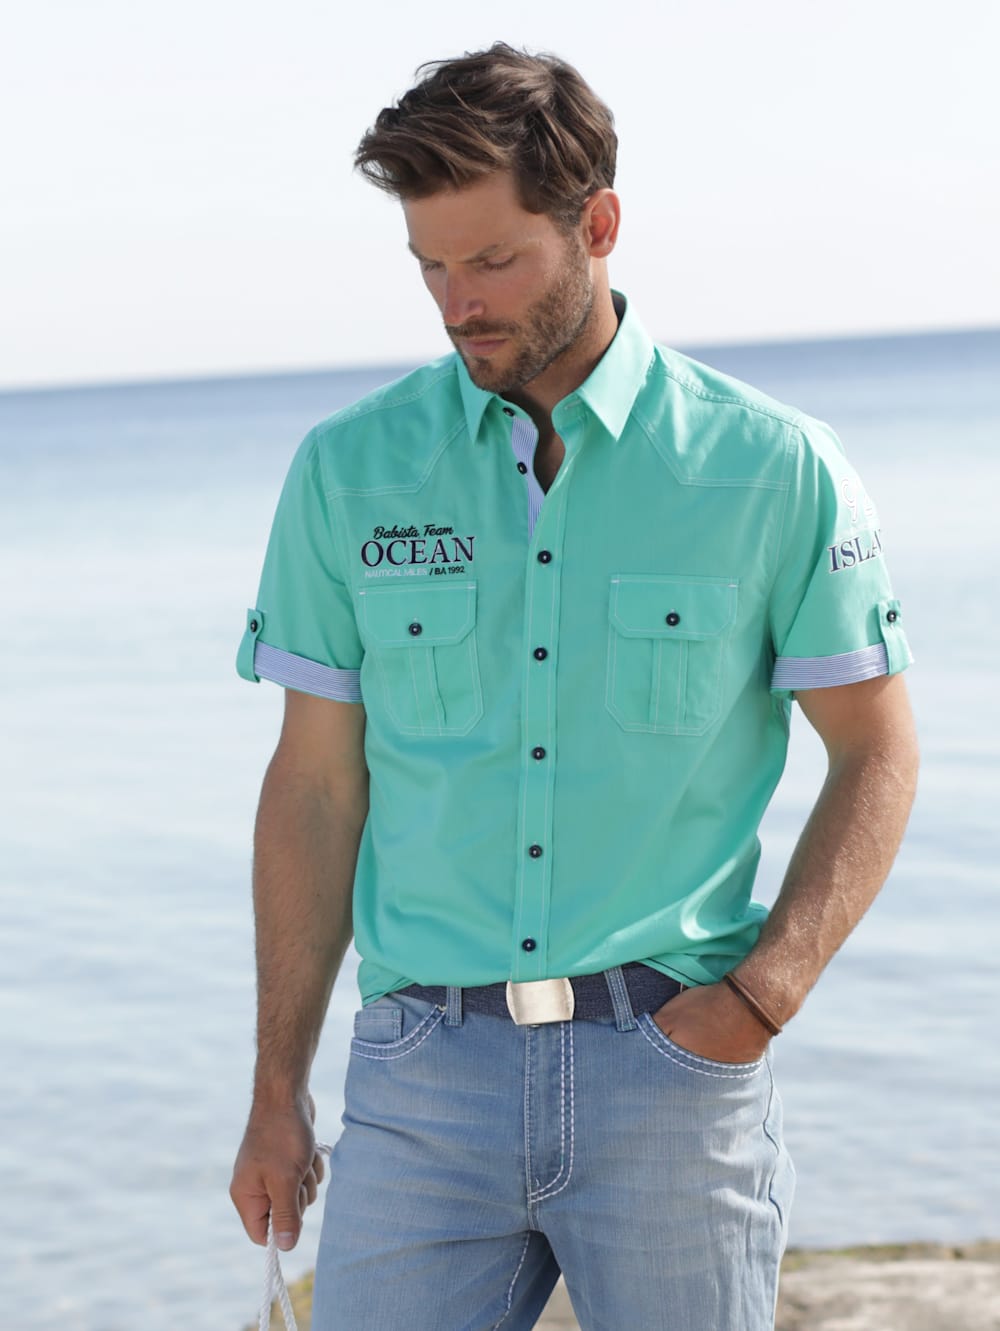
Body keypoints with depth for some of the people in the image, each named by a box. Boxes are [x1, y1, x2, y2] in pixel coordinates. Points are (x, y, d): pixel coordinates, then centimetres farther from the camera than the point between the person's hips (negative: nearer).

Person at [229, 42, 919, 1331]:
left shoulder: (773, 469, -1)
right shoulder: (349, 470, 4)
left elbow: (876, 754, 6)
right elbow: (316, 787, 8)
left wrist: (765, 993, -8)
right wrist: (277, 1093, 6)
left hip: (674, 1066, -1)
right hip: (424, 1077, 1)